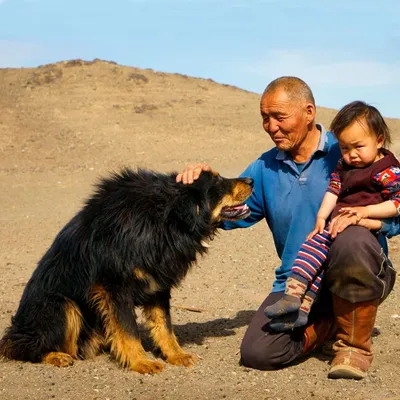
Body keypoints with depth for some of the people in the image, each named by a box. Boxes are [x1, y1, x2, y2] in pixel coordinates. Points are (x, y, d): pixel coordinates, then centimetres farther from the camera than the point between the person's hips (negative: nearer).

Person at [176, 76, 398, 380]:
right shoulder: (266, 168, 9)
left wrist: (363, 216, -29)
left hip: (356, 277, -3)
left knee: (352, 240, -38)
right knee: (257, 352, -18)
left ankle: (355, 343, -13)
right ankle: (328, 325, 11)